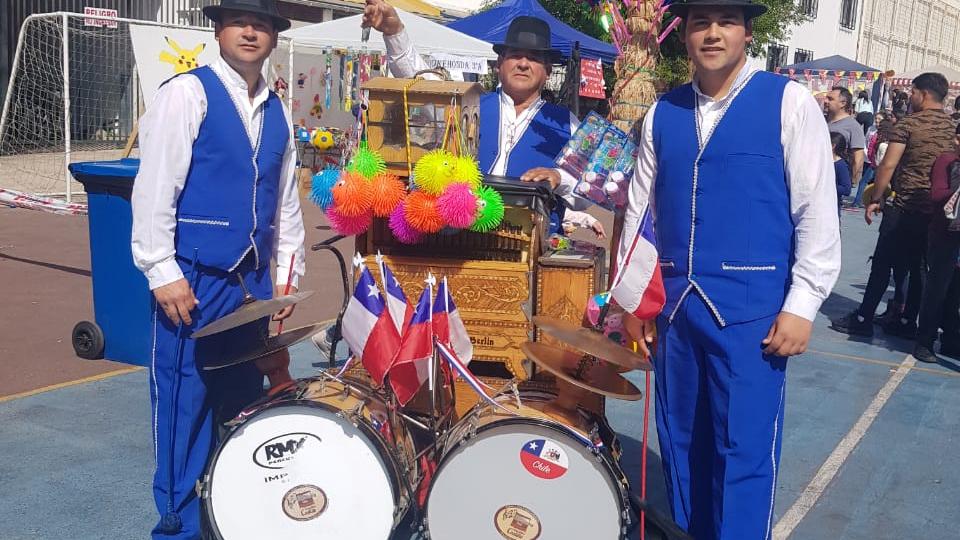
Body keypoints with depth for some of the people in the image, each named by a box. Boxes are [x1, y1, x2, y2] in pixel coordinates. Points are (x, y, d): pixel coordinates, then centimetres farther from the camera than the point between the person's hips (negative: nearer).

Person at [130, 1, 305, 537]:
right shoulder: (187, 93, -6)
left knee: (243, 399, 13)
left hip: (251, 278, 6)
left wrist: (289, 274, 13)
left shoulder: (277, 112, 13)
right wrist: (163, 272, -15)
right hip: (194, 276, -6)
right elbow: (154, 186, -11)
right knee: (186, 400, 0)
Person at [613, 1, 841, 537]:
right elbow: (640, 211, 12)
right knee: (681, 439, 15)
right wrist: (633, 297, 12)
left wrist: (802, 304, -10)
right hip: (676, 305, 5)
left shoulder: (790, 102, -4)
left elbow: (818, 211, -6)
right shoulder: (662, 114, 8)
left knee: (744, 449, 0)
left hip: (752, 308, -4)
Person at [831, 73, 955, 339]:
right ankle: (907, 322, 17)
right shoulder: (953, 128, 8)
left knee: (882, 264, 1)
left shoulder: (908, 124, -10)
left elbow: (888, 166, -13)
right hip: (937, 212, 6)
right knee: (918, 268, 12)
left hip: (904, 207, -5)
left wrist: (875, 200, -5)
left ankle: (863, 319, 3)